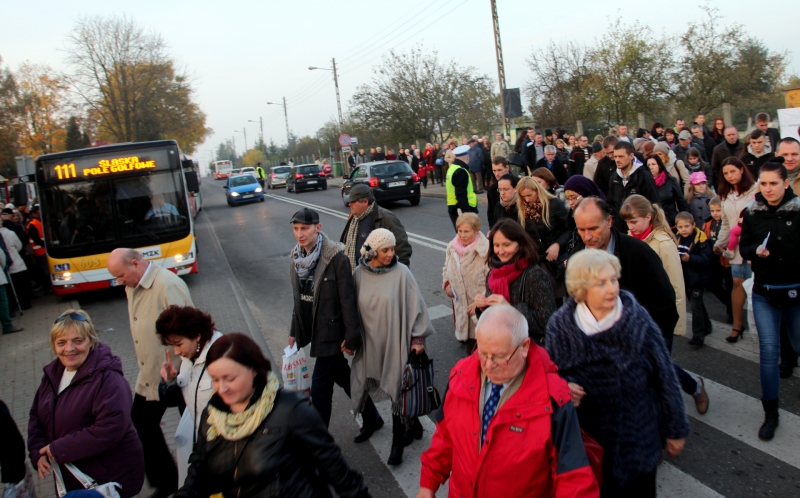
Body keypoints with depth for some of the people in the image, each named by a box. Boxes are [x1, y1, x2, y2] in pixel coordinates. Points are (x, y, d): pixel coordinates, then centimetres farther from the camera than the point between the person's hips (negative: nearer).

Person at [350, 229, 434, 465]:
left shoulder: (401, 272, -11)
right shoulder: (360, 274, -1)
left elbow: (415, 304, -8)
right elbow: (353, 307, 7)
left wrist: (418, 337, -7)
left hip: (397, 341, -3)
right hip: (372, 342, 3)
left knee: (398, 389, 3)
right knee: (394, 389, 10)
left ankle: (398, 442, 20)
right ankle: (412, 424, 34)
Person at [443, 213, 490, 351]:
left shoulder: (485, 249, -22)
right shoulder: (452, 247, 0)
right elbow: (447, 268, 18)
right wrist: (447, 284, -1)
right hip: (459, 301, 6)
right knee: (461, 331, 22)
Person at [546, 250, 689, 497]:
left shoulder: (638, 319, -14)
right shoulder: (560, 325, -11)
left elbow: (664, 377, -5)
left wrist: (676, 429, 2)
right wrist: (564, 387, -20)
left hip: (638, 441, 0)